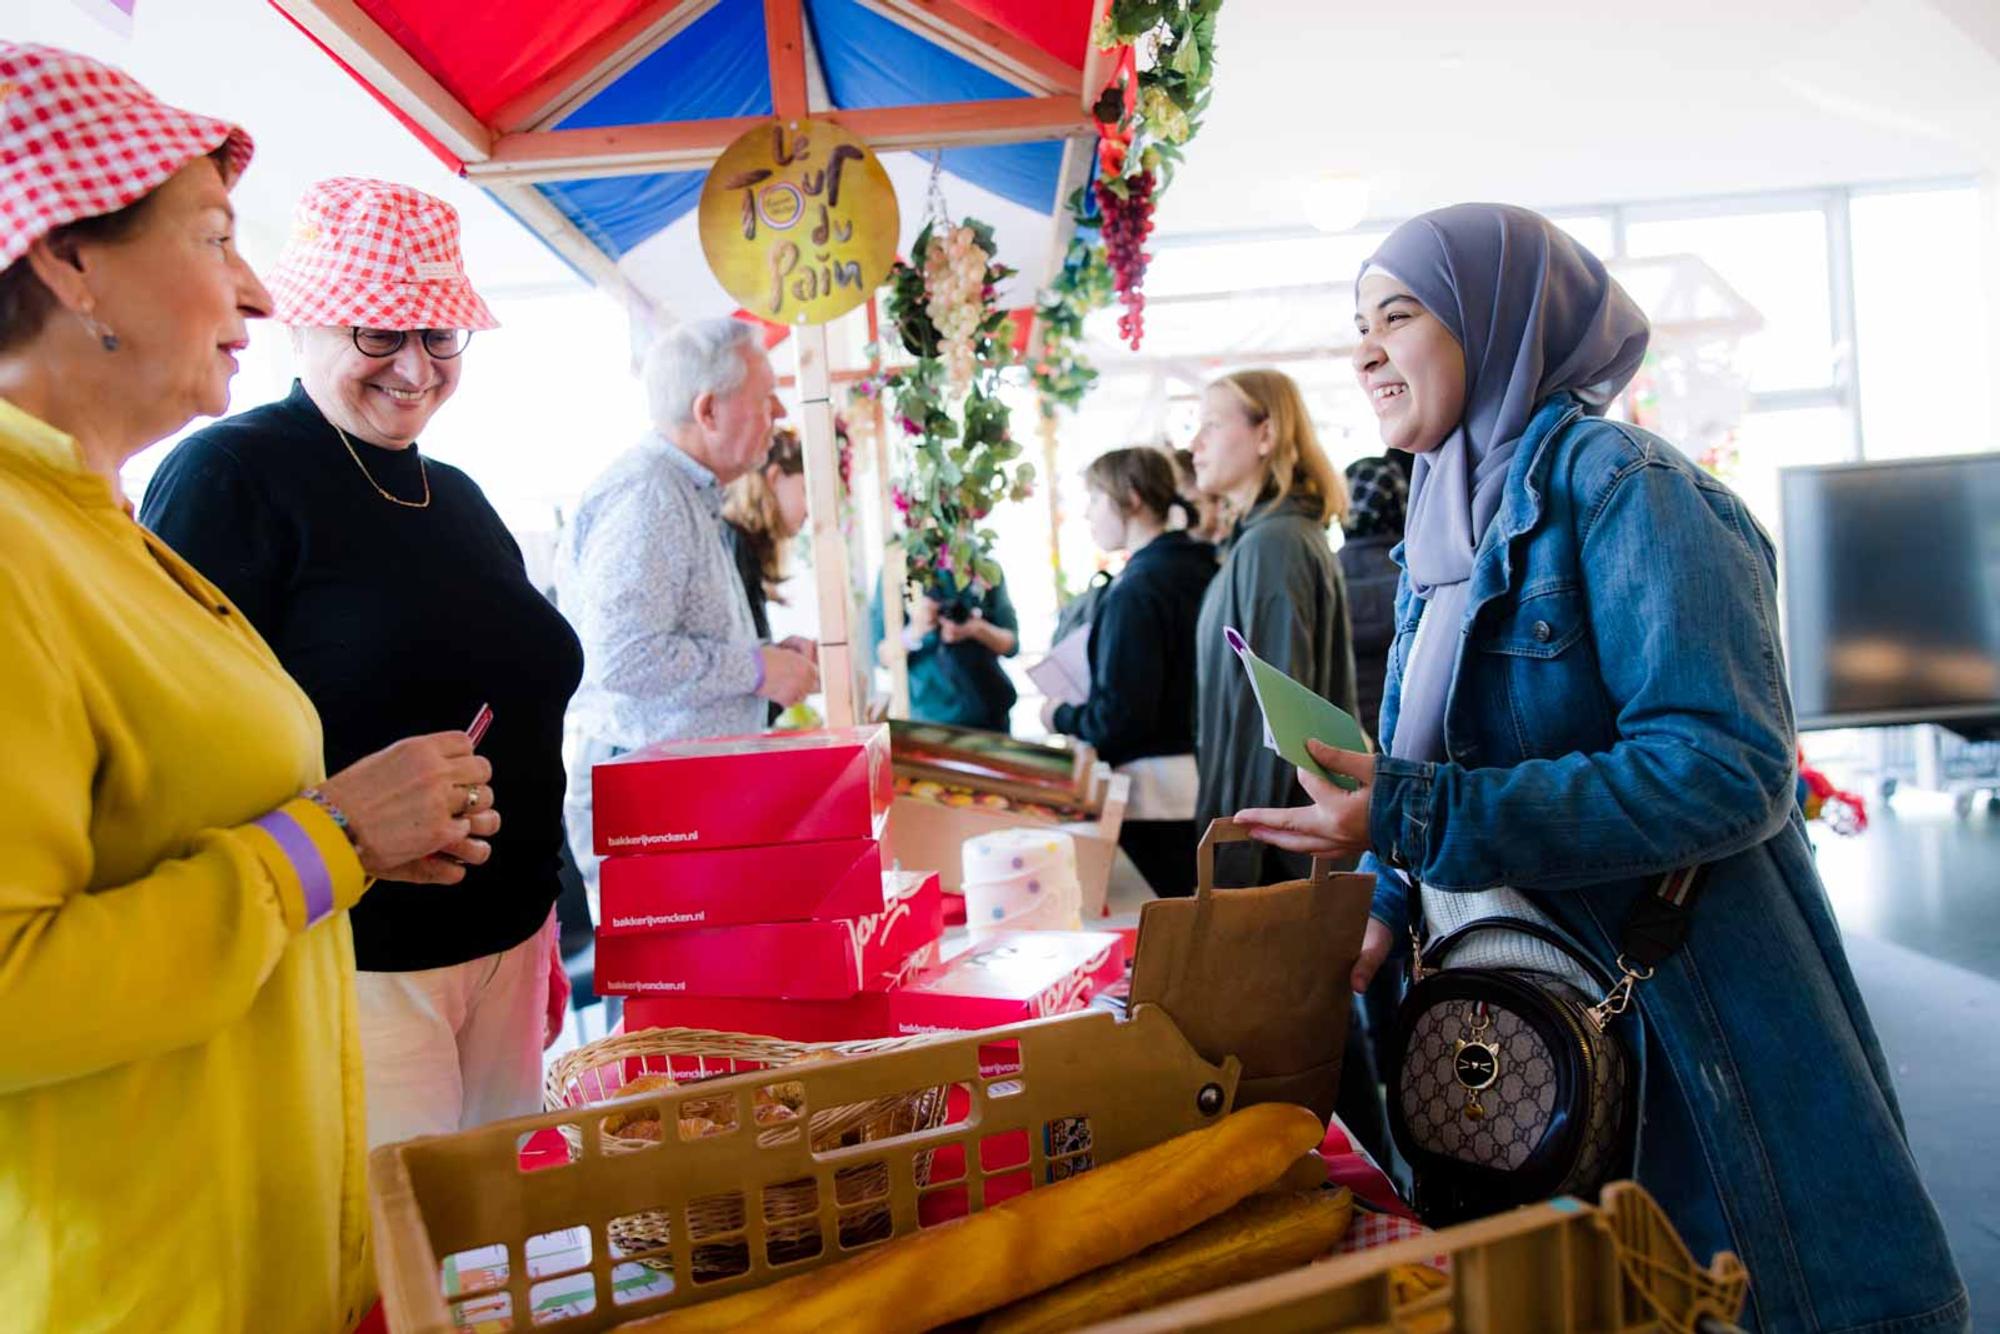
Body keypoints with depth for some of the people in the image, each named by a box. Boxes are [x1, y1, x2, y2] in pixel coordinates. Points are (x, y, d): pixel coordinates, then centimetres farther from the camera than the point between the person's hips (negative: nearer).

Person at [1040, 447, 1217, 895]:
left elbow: (1118, 719, -21)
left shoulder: (1136, 589, -19)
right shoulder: (1200, 569, 7)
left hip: (1155, 793, -9)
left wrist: (1061, 717, -2)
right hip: (1203, 785, 9)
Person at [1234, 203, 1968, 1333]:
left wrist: (1414, 818, -26)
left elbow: (1725, 766, -25)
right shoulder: (1447, 527, 10)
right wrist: (1380, 913, -4)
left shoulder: (1622, 486, -14)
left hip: (1679, 1021, -7)